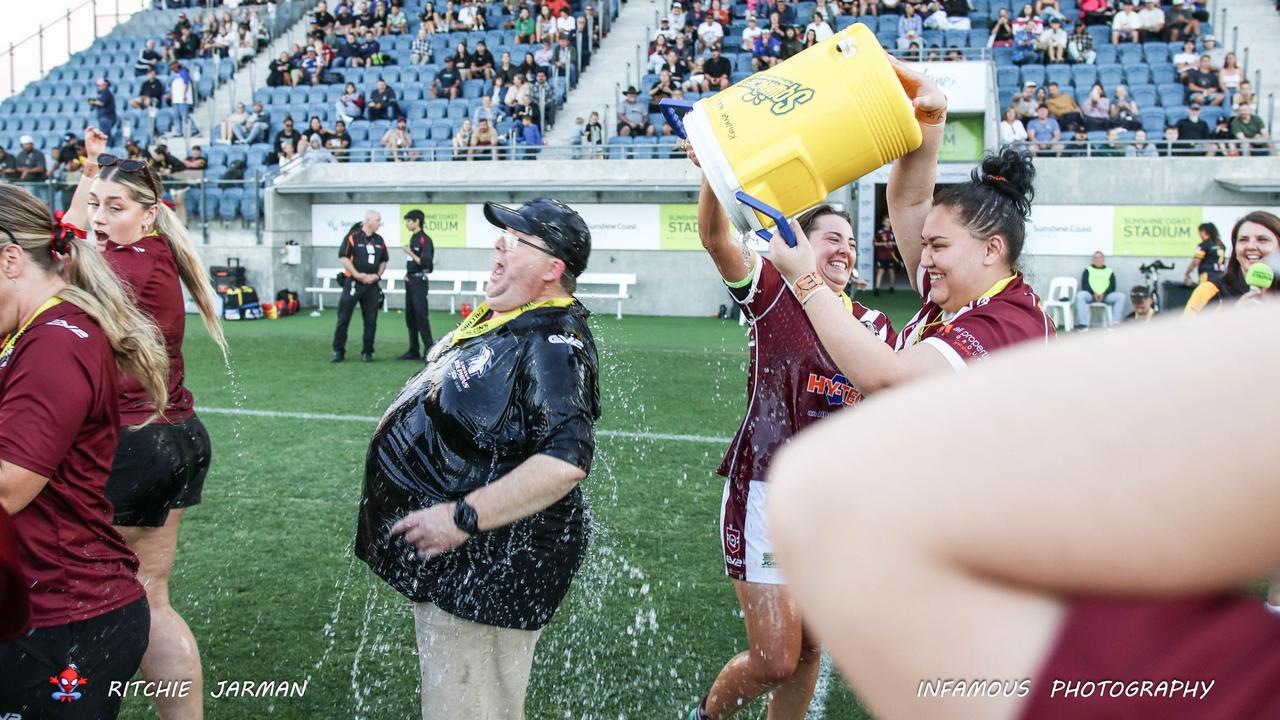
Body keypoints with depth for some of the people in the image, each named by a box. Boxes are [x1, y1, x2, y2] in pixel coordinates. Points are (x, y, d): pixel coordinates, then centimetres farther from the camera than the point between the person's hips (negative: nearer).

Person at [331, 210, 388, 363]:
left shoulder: (379, 240, 10)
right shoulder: (353, 237, -7)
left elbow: (384, 261, 16)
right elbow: (343, 257, -10)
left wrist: (377, 275, 0)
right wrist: (357, 275, -15)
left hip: (372, 285, 5)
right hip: (353, 282, -5)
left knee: (371, 320, 5)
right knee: (343, 318, -1)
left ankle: (367, 352, 13)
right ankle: (338, 351, 7)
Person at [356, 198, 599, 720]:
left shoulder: (552, 345, -21)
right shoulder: (497, 323, 11)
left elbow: (565, 460, -33)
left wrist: (463, 517, -29)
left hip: (487, 573, -11)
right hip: (452, 562, 11)